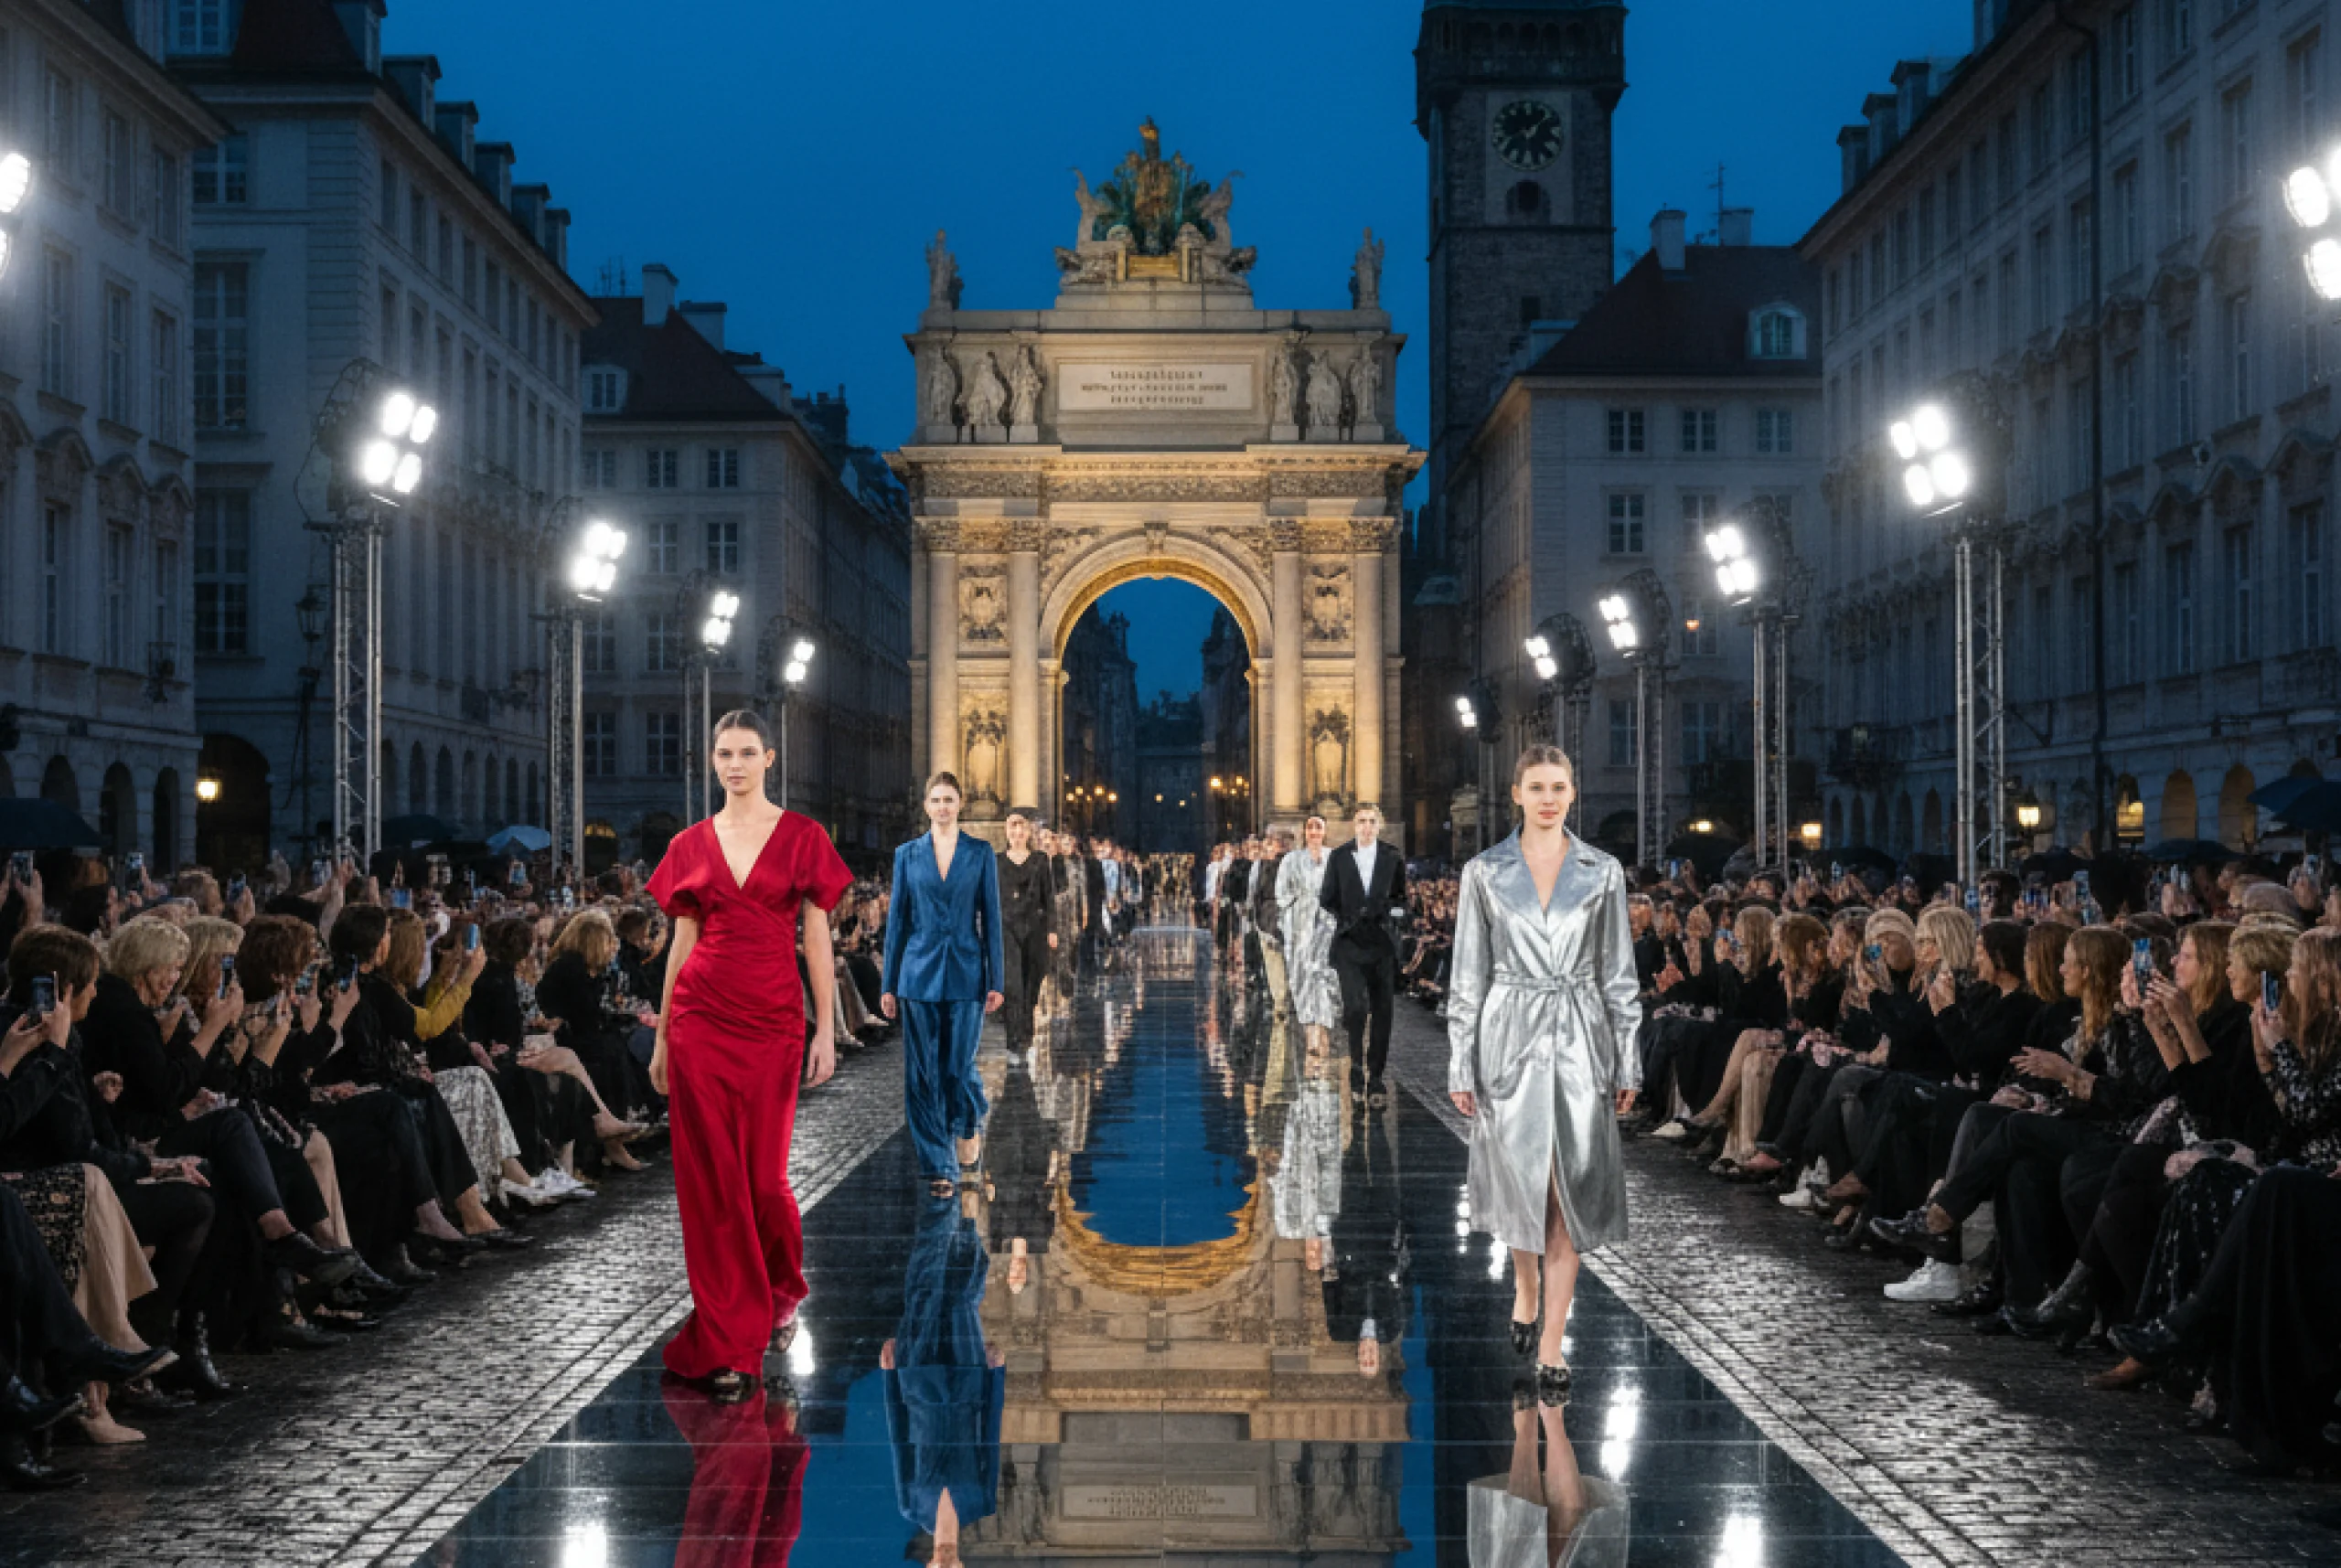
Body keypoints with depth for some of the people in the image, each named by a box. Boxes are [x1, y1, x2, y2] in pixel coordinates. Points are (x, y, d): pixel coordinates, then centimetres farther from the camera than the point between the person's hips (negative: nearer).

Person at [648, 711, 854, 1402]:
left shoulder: (801, 838, 2)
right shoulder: (691, 845, 8)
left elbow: (817, 939, 1)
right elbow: (682, 943, 11)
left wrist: (826, 1030, -4)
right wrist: (661, 1036, 11)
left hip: (773, 1020, -1)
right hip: (701, 1018, 2)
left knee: (764, 1178, 1)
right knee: (710, 1181, 0)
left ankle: (782, 1292, 33)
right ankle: (729, 1345, 7)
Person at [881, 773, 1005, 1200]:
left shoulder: (980, 853, 3)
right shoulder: (907, 855, 5)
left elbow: (991, 918, 3)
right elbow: (897, 920, 7)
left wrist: (995, 981, -1)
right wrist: (889, 984, 5)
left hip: (965, 973, -1)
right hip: (920, 973, 1)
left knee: (958, 1066, -1)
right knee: (922, 1072, 0)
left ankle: (968, 1125, 32)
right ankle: (938, 1165, 7)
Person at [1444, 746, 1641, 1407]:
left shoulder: (1602, 872, 3)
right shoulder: (1484, 873, 2)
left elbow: (1619, 974, 6)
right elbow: (1468, 975, 3)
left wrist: (1626, 1061, 3)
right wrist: (1461, 1065, 0)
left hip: (1579, 1042, 0)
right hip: (1510, 1037, 0)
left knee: (1568, 1193, -3)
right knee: (1519, 1179, 10)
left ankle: (1551, 1349, 2)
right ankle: (1525, 1287, 40)